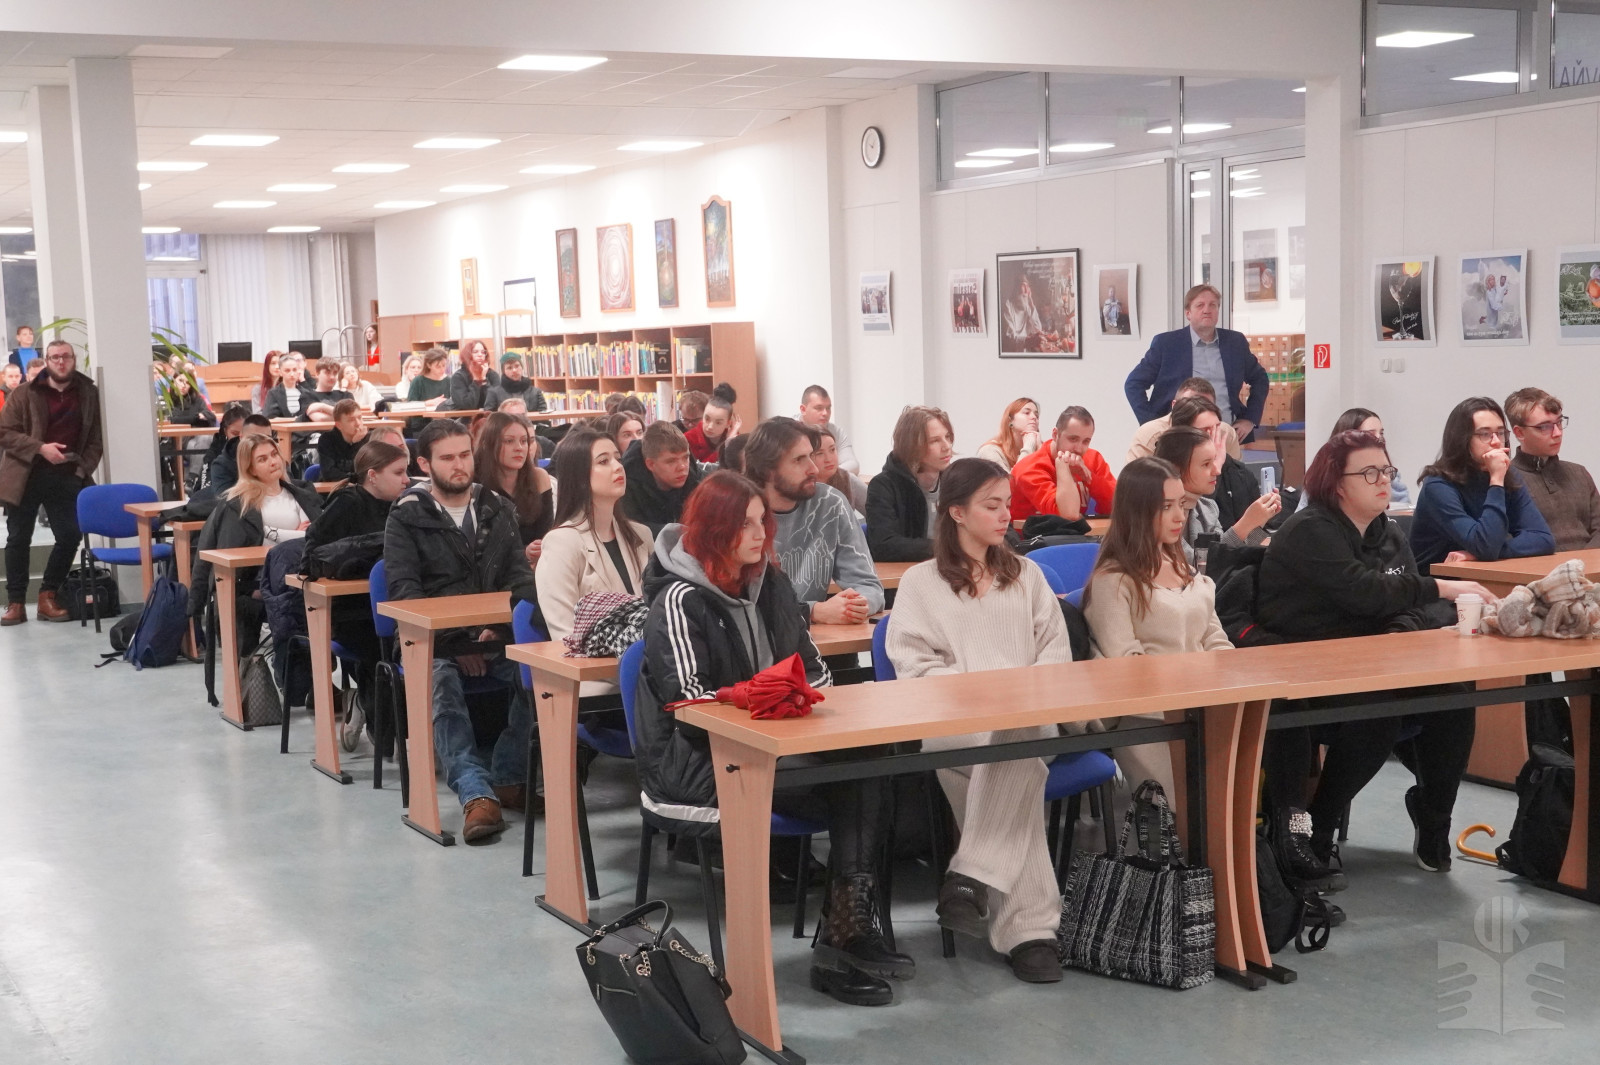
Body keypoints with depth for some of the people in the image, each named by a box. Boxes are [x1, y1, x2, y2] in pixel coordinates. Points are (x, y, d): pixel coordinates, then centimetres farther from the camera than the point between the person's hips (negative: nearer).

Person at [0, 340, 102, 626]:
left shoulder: (89, 394, 4)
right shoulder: (24, 393, 0)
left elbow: (96, 438, 6)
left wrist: (83, 469, -6)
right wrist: (40, 448, -17)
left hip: (66, 477, 1)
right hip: (26, 475, -1)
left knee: (70, 536, -2)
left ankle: (48, 596, 12)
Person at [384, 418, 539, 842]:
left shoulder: (497, 509, 17)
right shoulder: (407, 516, 6)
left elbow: (519, 575, 10)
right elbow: (404, 590, -3)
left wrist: (502, 628, -11)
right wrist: (456, 641, -14)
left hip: (495, 635, 3)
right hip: (434, 640, -3)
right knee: (440, 681, -36)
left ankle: (507, 778, -16)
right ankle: (477, 794, -43)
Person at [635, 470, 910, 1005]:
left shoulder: (770, 583, 13)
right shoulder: (679, 601, -8)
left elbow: (813, 666, 19)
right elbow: (690, 702, -16)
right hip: (696, 764, -6)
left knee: (868, 773, -24)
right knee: (849, 786, -26)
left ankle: (852, 930, -25)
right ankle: (843, 938, -18)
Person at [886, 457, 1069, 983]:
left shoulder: (1026, 574, 25)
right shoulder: (921, 583, 12)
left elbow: (1056, 648, 17)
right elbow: (915, 668, 2)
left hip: (1029, 717, 2)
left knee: (1014, 746, -37)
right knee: (1016, 759, -36)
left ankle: (971, 881, -39)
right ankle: (1029, 928, -38)